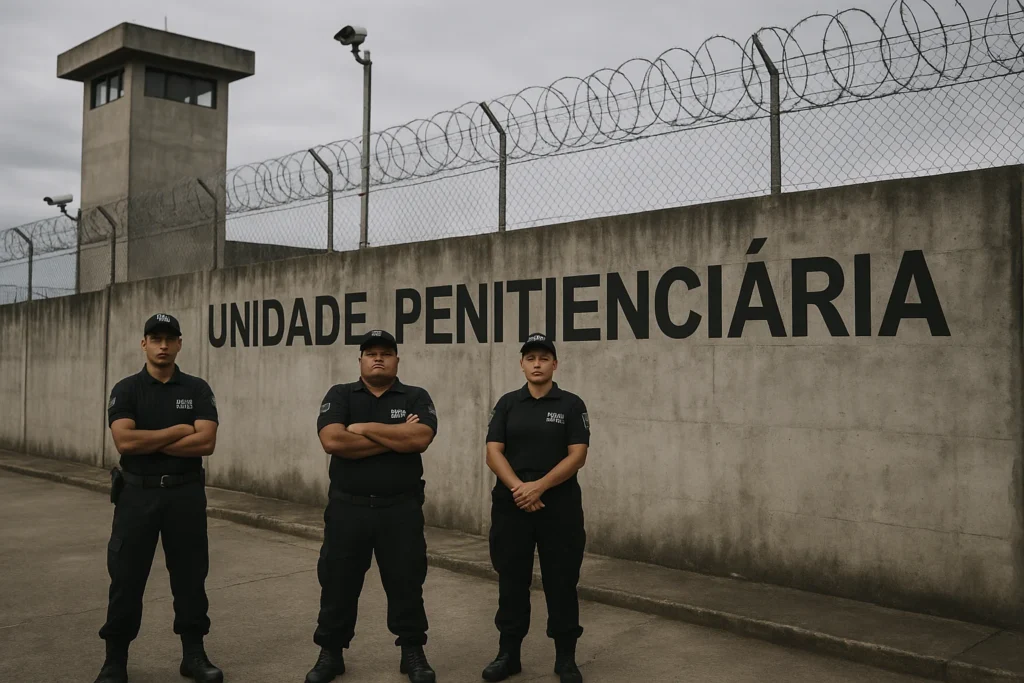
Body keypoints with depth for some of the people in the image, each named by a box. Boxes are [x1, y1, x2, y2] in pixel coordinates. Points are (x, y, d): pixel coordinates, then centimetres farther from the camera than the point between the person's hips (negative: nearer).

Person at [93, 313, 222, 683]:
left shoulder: (197, 389, 1)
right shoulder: (126, 389, -1)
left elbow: (206, 442, -11)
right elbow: (124, 441, -16)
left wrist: (149, 443, -13)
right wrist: (178, 431, -12)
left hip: (186, 493, 1)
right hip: (137, 493, -1)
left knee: (190, 576, 9)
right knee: (126, 577, 5)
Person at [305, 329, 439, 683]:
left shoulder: (416, 398, 2)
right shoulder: (339, 395, 2)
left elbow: (419, 438, -17)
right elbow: (332, 440, -16)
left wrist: (365, 428, -14)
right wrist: (395, 439, -14)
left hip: (401, 509, 0)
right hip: (347, 507, 1)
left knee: (406, 582, 8)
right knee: (337, 582, 9)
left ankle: (413, 653, 23)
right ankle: (330, 653, 25)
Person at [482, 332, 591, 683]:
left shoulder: (571, 405, 0)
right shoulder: (507, 404, 6)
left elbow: (577, 455, -8)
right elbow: (493, 452, -2)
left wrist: (538, 486, -17)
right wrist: (518, 488, -17)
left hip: (560, 506, -2)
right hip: (511, 506, 2)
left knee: (561, 582, 4)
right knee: (512, 581, 10)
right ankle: (508, 653, 22)